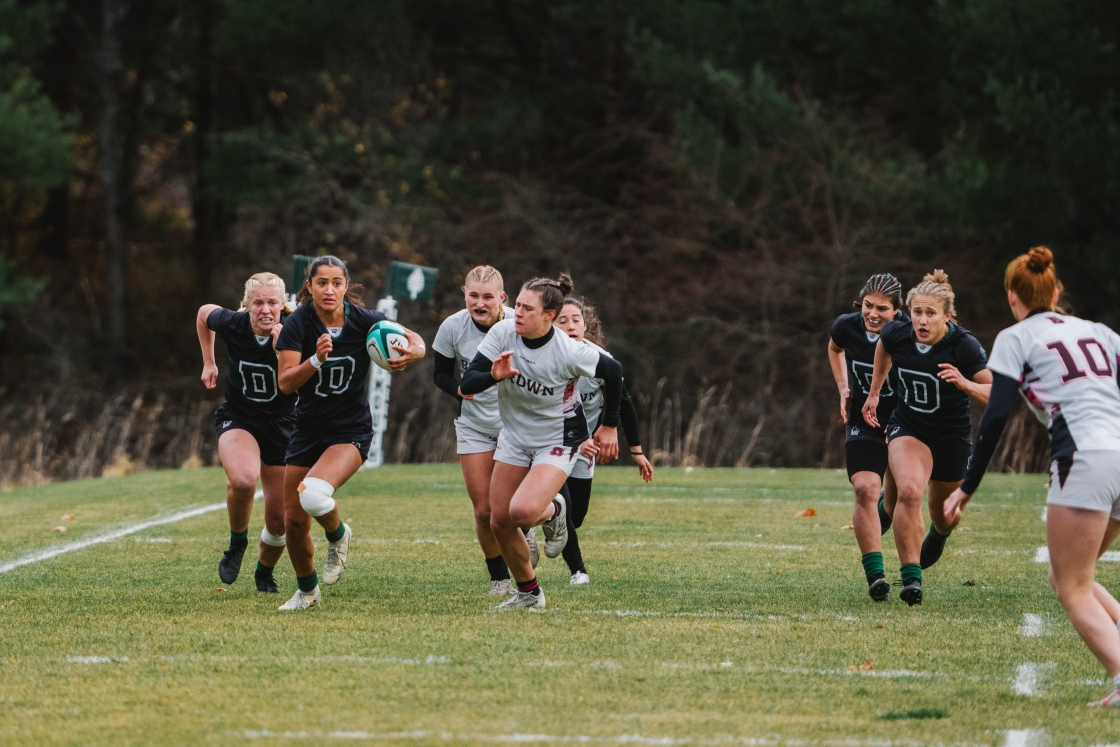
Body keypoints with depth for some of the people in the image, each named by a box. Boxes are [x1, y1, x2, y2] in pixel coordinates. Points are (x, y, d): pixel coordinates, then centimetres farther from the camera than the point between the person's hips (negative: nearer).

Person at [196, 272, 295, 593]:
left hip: (282, 427, 1)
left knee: (279, 519, 4)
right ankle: (237, 542, -5)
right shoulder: (232, 324, -15)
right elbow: (204, 312, 8)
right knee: (243, 479, -34)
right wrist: (208, 362, 11)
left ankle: (265, 571, 36)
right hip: (238, 421, -1)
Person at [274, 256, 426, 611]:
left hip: (351, 431, -3)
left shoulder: (364, 321, -11)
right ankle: (307, 590, 31)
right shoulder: (298, 324, -11)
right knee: (293, 521, 4)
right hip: (308, 430, 3)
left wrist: (414, 351, -23)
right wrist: (316, 359, -34)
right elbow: (285, 383, -16)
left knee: (313, 494, -30)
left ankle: (337, 535, 5)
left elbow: (413, 339, 1)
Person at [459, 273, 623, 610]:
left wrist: (609, 426, 3)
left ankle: (553, 511, 11)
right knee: (499, 521, 3)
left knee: (523, 511, -27)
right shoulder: (502, 334, -16)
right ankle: (528, 592, 27)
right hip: (514, 437, 5)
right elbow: (466, 384, -17)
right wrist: (494, 375, -39)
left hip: (557, 442, -5)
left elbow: (613, 371, -6)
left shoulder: (568, 352, -25)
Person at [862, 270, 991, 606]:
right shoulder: (896, 334, -15)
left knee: (943, 513, 17)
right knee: (909, 491, -28)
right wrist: (874, 393, 16)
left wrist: (965, 384, -43)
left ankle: (938, 534, 57)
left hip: (953, 436, -1)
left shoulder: (964, 346, -24)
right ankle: (911, 578, -23)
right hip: (908, 428, 1)